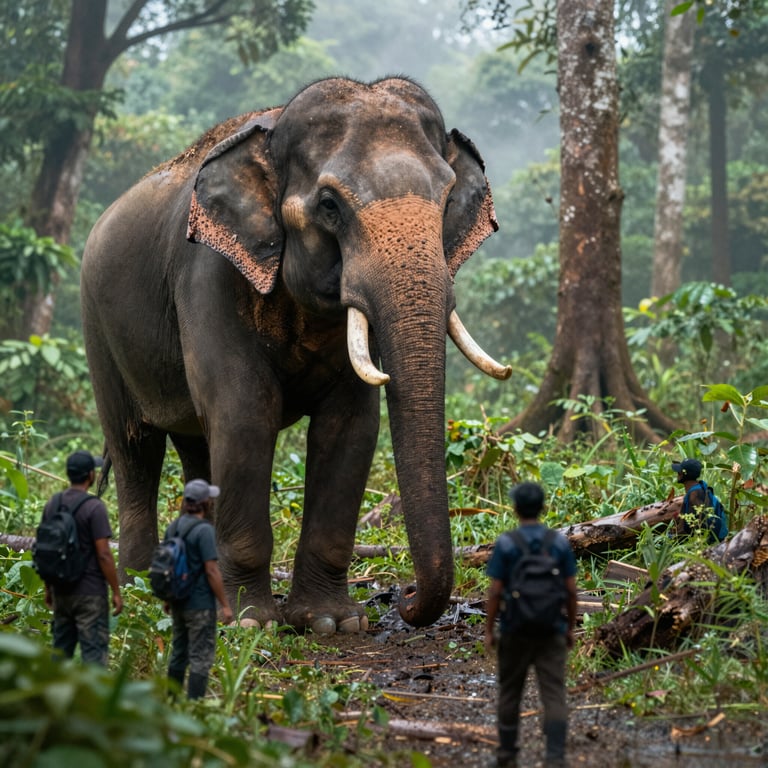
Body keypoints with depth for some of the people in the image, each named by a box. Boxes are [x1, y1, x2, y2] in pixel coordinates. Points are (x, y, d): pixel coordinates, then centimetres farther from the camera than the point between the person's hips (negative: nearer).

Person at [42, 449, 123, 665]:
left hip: (61, 591, 7)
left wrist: (48, 588, 19)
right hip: (90, 593, -7)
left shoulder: (52, 504, 6)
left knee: (60, 650, 14)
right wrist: (116, 592, -9)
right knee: (94, 651, -4)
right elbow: (103, 554, -16)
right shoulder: (94, 507, -14)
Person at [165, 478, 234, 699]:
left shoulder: (174, 526, 6)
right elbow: (211, 571, -19)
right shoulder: (204, 530, -17)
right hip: (200, 604, -8)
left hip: (179, 603, 8)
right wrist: (225, 605, -13)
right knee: (201, 656, -2)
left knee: (179, 652, 16)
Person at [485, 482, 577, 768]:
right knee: (554, 694, -2)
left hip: (515, 630, -1)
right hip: (552, 630, 1)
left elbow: (495, 592, -8)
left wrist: (489, 630, 1)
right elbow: (571, 590, 0)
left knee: (510, 692, 15)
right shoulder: (560, 542, -1)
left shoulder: (505, 543, -8)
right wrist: (571, 628, 11)